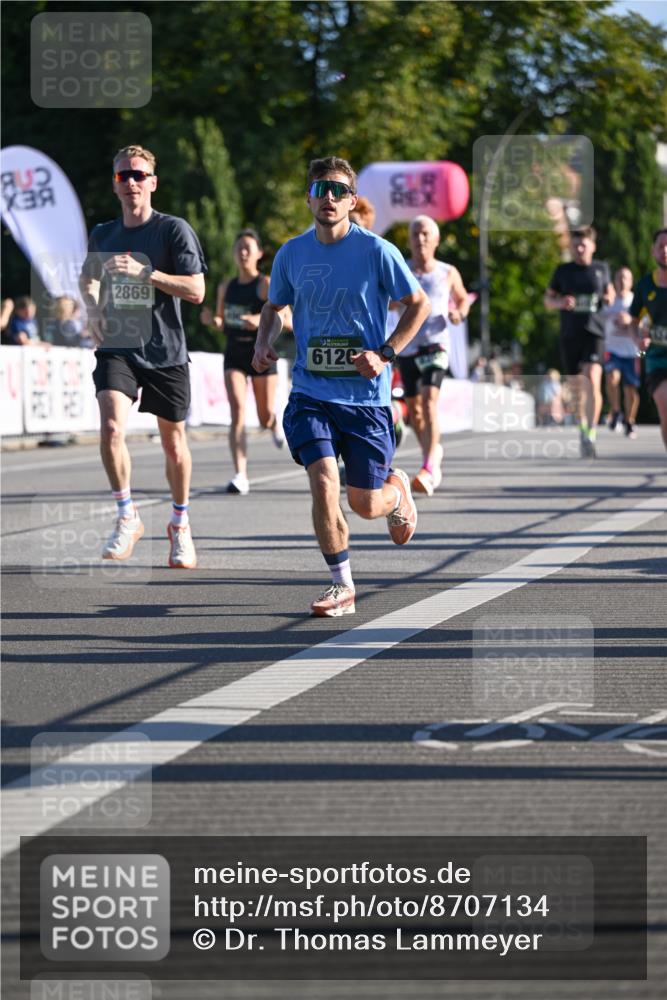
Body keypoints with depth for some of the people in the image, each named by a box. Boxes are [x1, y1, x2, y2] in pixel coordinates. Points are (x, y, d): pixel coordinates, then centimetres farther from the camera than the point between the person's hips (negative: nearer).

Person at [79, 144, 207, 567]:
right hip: (117, 348, 2)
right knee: (112, 426, -21)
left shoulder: (174, 229, -5)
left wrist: (144, 273, -22)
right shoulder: (102, 235, 8)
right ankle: (128, 518, -6)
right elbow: (89, 279, 27)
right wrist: (93, 310, 6)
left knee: (174, 444, 8)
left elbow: (196, 290, -13)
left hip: (166, 353, -2)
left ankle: (180, 526, 30)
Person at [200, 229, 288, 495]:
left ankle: (275, 422, 48)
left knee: (265, 418, 6)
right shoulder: (226, 287, 7)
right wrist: (212, 321, -5)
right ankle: (240, 476, -19)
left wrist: (261, 320, -31)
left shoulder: (266, 285, -7)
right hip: (234, 354, 2)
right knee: (237, 410, -15)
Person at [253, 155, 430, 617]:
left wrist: (385, 354, -10)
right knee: (323, 482, -18)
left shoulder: (375, 250, -8)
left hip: (366, 394, -2)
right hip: (310, 392, 2)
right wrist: (264, 342, 1)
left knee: (365, 504, 3)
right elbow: (275, 306, 21)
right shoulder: (292, 253, 3)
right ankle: (342, 586, -3)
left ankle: (397, 490, 42)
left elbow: (419, 304, 1)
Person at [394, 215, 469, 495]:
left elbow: (462, 298, 20)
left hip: (435, 345, -3)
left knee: (429, 401, -21)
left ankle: (429, 470, -29)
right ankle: (433, 452, 42)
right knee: (413, 409, 12)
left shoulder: (448, 273, 4)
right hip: (407, 347, 3)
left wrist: (459, 313, -2)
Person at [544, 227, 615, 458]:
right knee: (576, 386, 10)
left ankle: (590, 436, -24)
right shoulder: (563, 271, 7)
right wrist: (560, 303, -9)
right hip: (570, 335, 2)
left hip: (594, 332, -2)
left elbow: (609, 290, 24)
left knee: (592, 380, -20)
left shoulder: (601, 268, 8)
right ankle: (583, 425, 36)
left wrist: (609, 298, 1)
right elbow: (548, 298, 13)